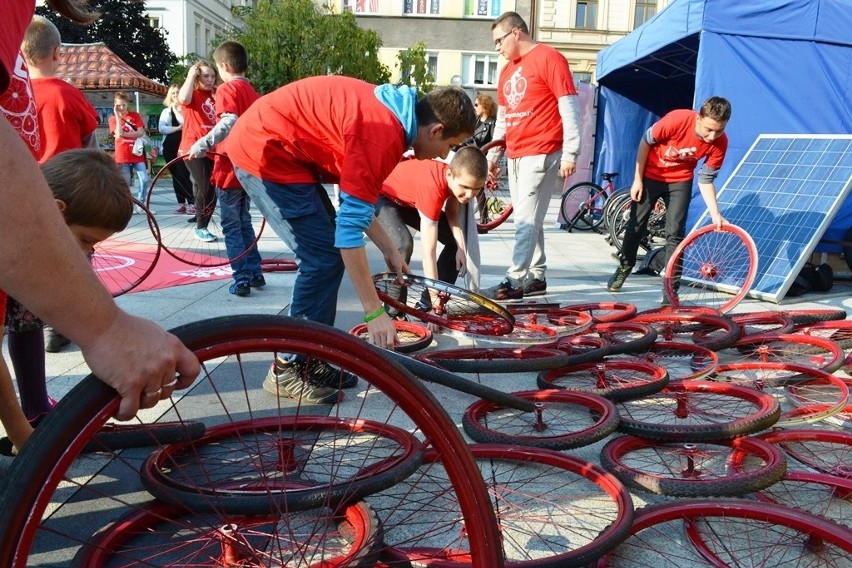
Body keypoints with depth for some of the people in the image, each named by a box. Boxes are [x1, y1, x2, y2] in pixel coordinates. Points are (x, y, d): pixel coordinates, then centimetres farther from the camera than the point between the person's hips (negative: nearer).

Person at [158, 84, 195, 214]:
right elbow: (161, 128, 0)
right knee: (175, 176, 6)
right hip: (169, 147, 5)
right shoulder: (165, 111, 14)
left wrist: (176, 109, -8)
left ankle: (192, 203, -11)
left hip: (183, 146, -5)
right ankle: (181, 204, 10)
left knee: (183, 175, -14)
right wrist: (177, 128, -10)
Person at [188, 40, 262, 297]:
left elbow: (229, 123, -26)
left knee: (231, 226, 0)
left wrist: (203, 144, -27)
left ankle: (242, 279, 0)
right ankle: (255, 273, 20)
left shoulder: (227, 89, -11)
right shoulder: (252, 92, 12)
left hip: (229, 168, -7)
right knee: (244, 222, 18)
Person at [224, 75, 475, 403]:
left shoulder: (389, 115, 5)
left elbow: (355, 204, 15)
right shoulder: (383, 134, -24)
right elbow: (350, 228, -25)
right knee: (324, 257, -9)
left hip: (274, 146, 10)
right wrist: (375, 312, -20)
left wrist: (389, 250, 15)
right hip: (264, 151, -10)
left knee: (329, 253, 9)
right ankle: (289, 369, 2)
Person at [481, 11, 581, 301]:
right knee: (528, 219, 9)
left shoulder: (549, 58, -5)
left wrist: (570, 152, -16)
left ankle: (515, 280, -8)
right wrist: (493, 154, 21)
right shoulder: (507, 71, 18)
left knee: (527, 219, -9)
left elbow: (569, 107, -11)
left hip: (542, 154, -8)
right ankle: (536, 277, 16)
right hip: (516, 156, 8)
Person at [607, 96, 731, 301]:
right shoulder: (677, 120, -32)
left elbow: (706, 180, -12)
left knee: (675, 232, -7)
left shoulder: (720, 143, -23)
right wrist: (637, 179, -12)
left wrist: (715, 214, -23)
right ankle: (624, 267, 32)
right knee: (636, 225, 6)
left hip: (680, 182, 1)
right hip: (650, 175, -1)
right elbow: (646, 142, -15)